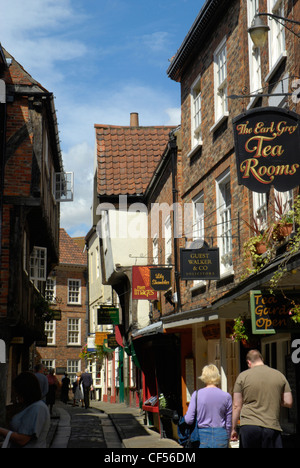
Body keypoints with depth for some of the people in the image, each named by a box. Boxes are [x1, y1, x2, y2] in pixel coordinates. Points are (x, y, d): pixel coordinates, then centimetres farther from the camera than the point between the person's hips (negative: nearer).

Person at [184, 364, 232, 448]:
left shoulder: (197, 394, -5)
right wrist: (226, 441, 19)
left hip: (202, 436, -1)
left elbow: (189, 420, -6)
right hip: (220, 436, 1)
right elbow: (228, 423, 6)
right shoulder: (226, 397, 0)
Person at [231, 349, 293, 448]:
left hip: (248, 426, -1)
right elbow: (288, 403, 6)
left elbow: (236, 406, 1)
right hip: (272, 427, 1)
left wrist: (233, 429, 8)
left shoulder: (243, 376, 1)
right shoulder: (279, 375, 7)